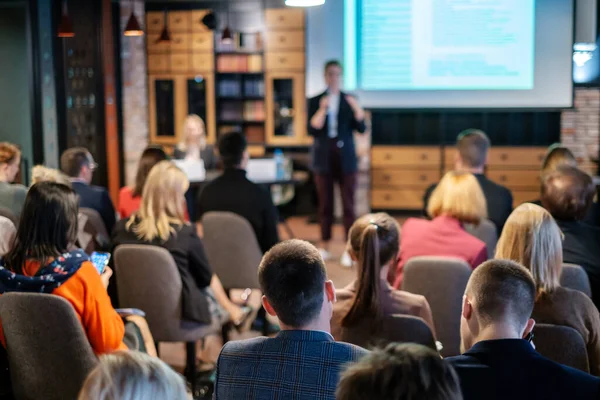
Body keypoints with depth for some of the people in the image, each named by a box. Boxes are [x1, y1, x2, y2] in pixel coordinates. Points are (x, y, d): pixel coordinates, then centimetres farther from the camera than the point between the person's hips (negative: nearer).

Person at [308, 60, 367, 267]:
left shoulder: (350, 100, 4)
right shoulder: (315, 101, 3)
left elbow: (361, 128, -3)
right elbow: (311, 129, -9)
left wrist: (357, 109, -19)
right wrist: (322, 109, -21)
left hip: (345, 157, 0)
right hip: (324, 158, 1)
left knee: (348, 204, -3)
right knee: (325, 204, 7)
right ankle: (325, 247, 15)